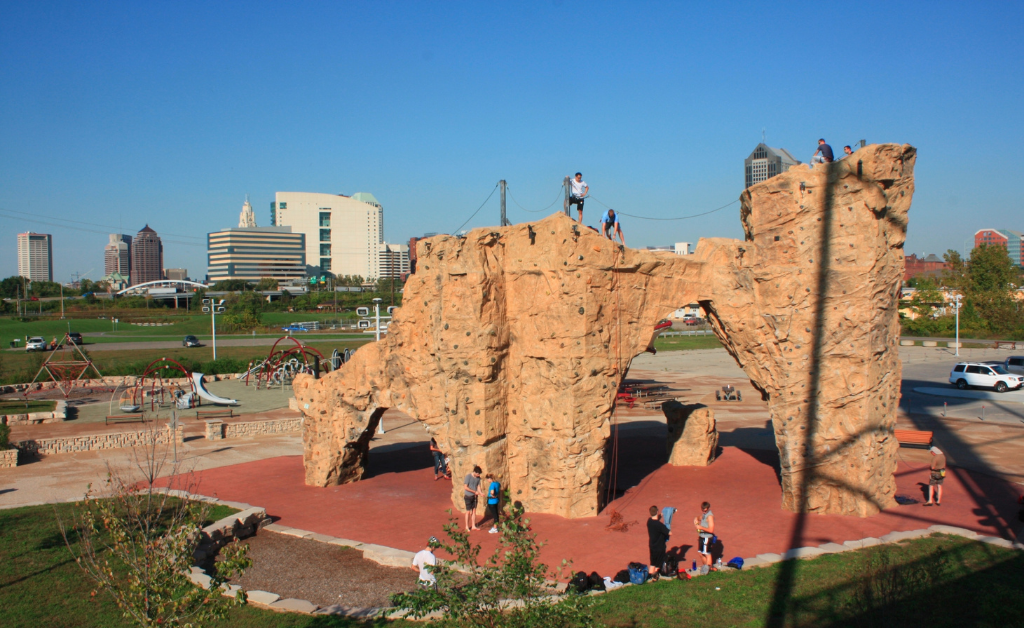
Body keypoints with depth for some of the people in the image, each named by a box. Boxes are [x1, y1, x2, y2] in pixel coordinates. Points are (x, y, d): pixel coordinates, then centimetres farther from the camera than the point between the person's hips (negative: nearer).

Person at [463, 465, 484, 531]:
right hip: (468, 496, -5)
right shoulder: (468, 476, -16)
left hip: (474, 496, 5)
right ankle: (467, 527, 10)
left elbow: (478, 486, 7)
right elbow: (465, 487, -18)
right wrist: (474, 492, -20)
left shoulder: (478, 477, 1)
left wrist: (480, 493, -12)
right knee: (468, 511, 0)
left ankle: (473, 526, 16)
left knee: (474, 511, 8)